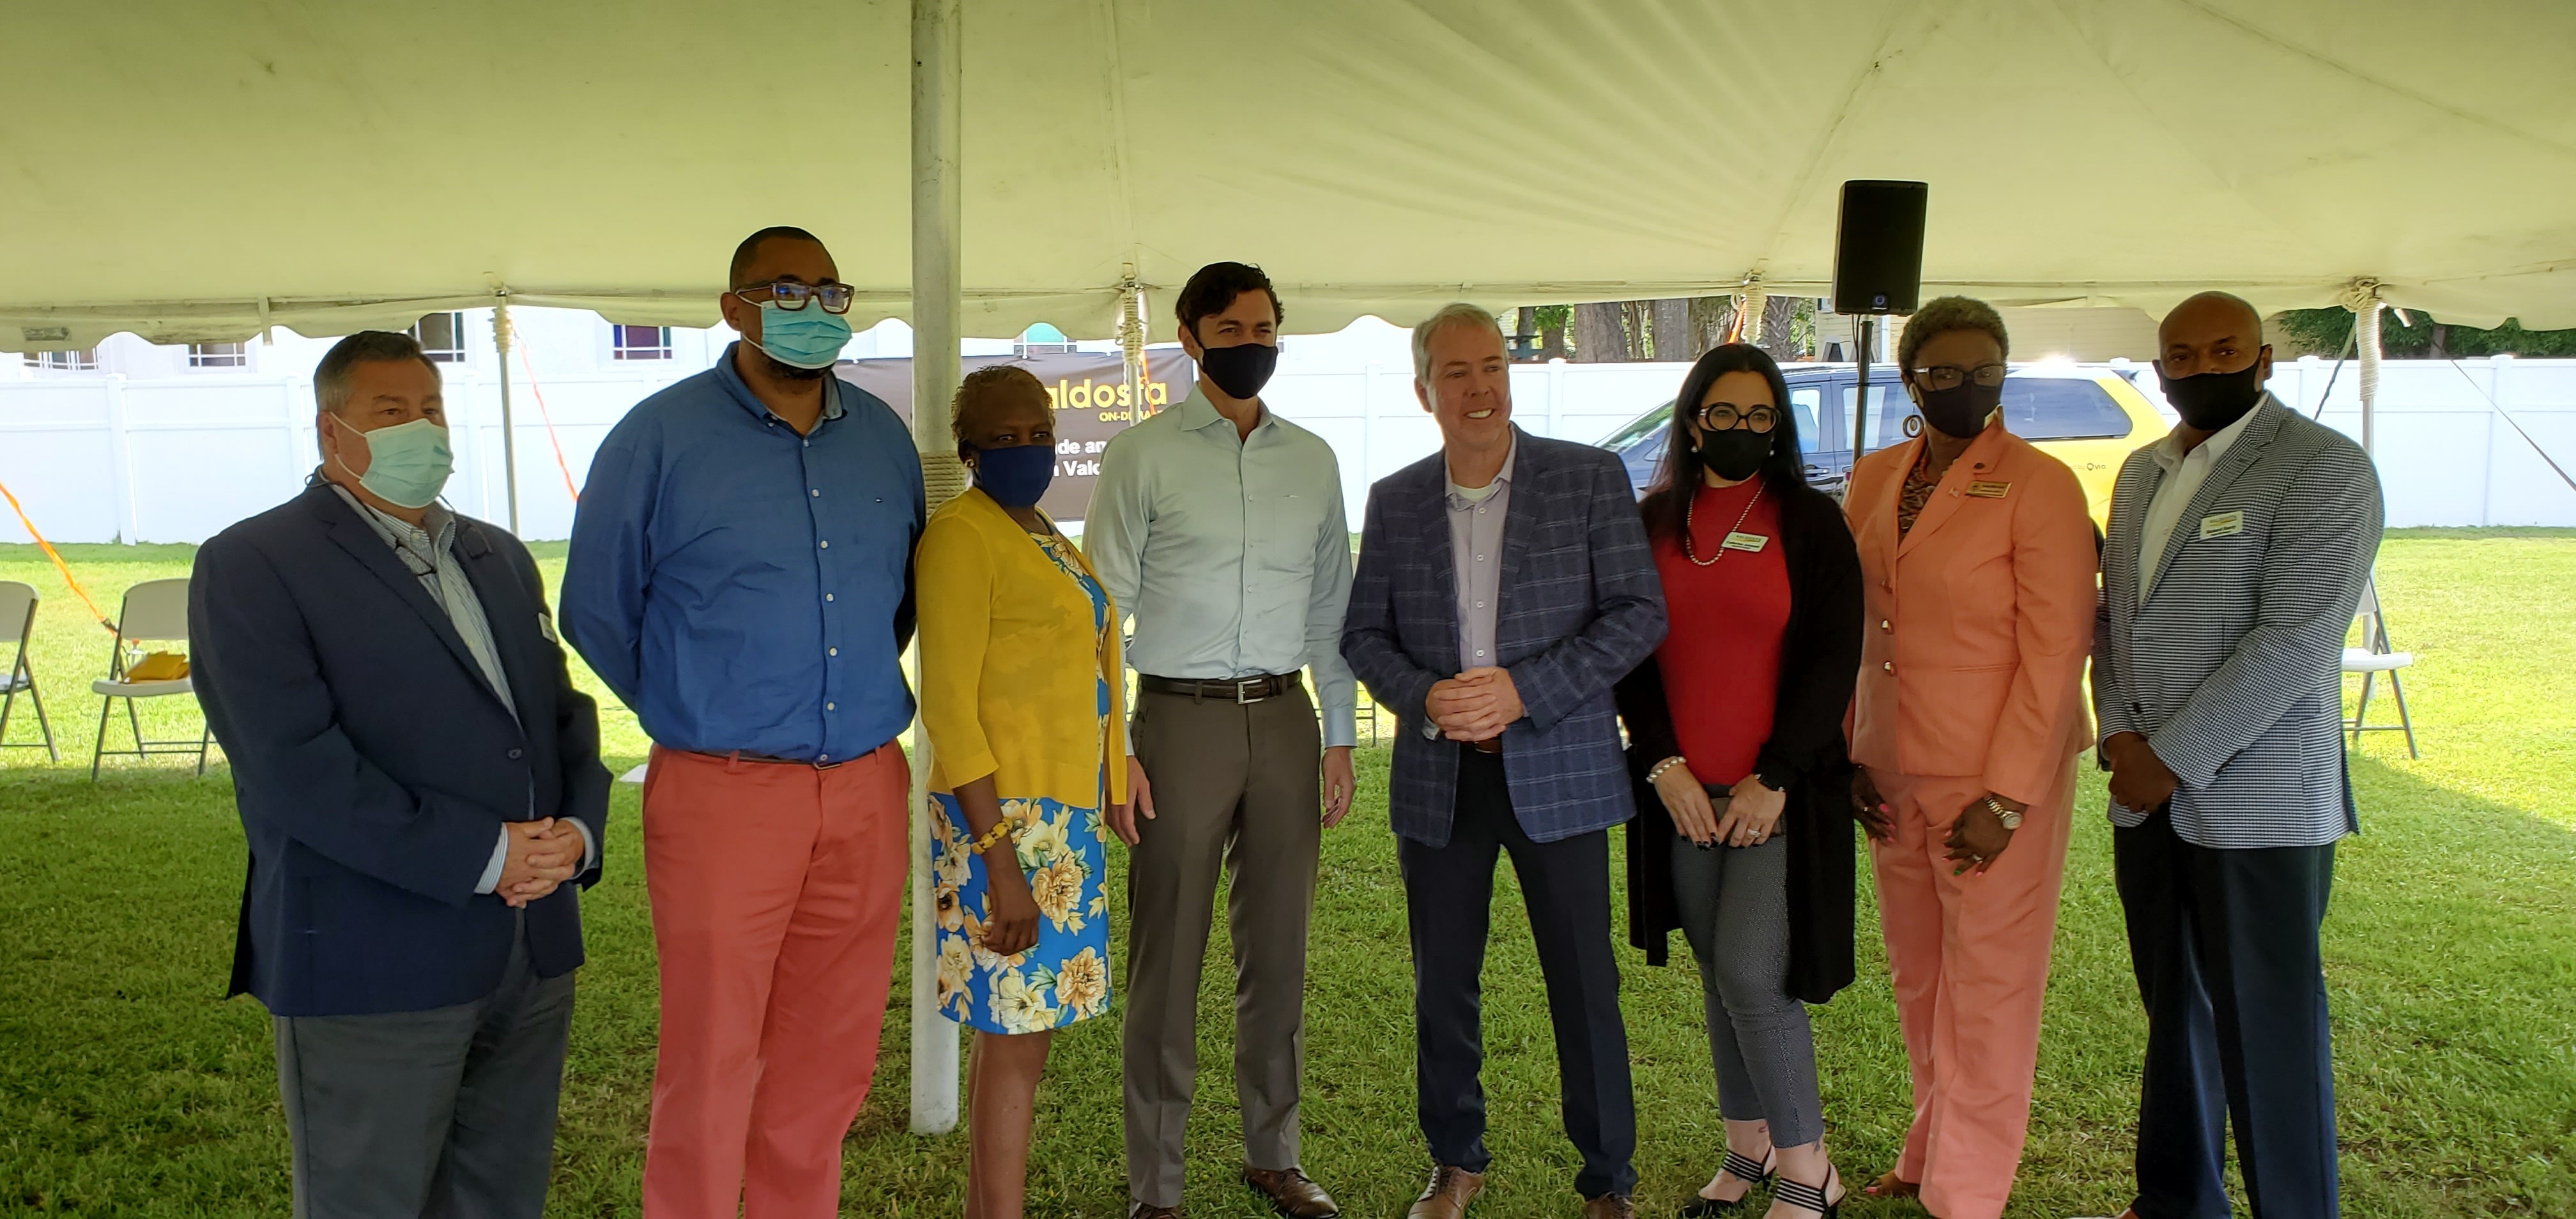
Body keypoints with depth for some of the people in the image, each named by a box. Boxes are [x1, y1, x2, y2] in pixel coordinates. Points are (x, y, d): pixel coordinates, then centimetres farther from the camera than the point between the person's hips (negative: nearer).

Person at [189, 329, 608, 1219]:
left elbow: (564, 713, 14)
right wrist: (482, 855, -18)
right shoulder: (251, 566, -4)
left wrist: (576, 830, -6)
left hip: (533, 958, 6)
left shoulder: (501, 558, 18)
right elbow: (295, 768, -16)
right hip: (371, 968, -6)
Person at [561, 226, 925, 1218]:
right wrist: (697, 715, 8)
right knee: (711, 1066, 3)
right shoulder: (661, 437, -5)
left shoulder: (885, 439, 8)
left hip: (867, 790, 4)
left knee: (830, 1062, 13)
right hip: (724, 793, -4)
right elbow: (597, 612, 3)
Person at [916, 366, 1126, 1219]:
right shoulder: (962, 534, -12)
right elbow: (948, 705, -18)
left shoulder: (1041, 537, 15)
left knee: (1018, 1029, 13)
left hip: (1062, 811, 9)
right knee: (1017, 1036, -4)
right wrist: (1000, 862, -21)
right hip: (1003, 813, -9)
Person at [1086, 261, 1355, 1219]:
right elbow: (1104, 609, -2)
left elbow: (1331, 606, 14)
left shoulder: (1313, 460, 11)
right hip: (1182, 716, -4)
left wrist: (1339, 737, 10)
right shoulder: (1142, 456, -1)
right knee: (1168, 958, 2)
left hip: (1284, 717, 4)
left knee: (1278, 950, 12)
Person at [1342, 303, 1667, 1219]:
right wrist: (1425, 697, -12)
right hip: (1437, 777, 3)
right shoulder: (1394, 501, 6)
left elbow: (1639, 613, -7)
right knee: (1442, 986, 12)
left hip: (1559, 770, -3)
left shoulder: (1591, 479, -3)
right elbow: (1363, 633, 8)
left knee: (1585, 988, 4)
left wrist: (1523, 690, -18)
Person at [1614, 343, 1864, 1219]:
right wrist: (1664, 765, -5)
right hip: (1682, 791, 4)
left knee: (1753, 974, -9)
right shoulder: (1653, 524, 7)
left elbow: (1834, 658, -5)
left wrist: (1775, 778, -11)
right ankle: (1748, 1148, 26)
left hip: (1779, 791, -4)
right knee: (1719, 976, 11)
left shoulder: (1811, 522, -1)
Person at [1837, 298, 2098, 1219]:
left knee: (1987, 989, 3)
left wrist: (2005, 798, -16)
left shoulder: (2040, 486, -10)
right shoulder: (1873, 481, 7)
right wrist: (1848, 756, 6)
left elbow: (2057, 651, -13)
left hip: (1997, 779, -5)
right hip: (1893, 773, 5)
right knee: (1917, 980, 15)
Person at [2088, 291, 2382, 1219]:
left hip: (2259, 801, -6)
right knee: (2175, 1012, 16)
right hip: (2146, 794, 6)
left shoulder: (2324, 469, -8)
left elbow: (2294, 639, -16)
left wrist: (2172, 757, -16)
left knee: (2265, 1029, 0)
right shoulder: (2141, 473, 14)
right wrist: (2119, 732, -2)